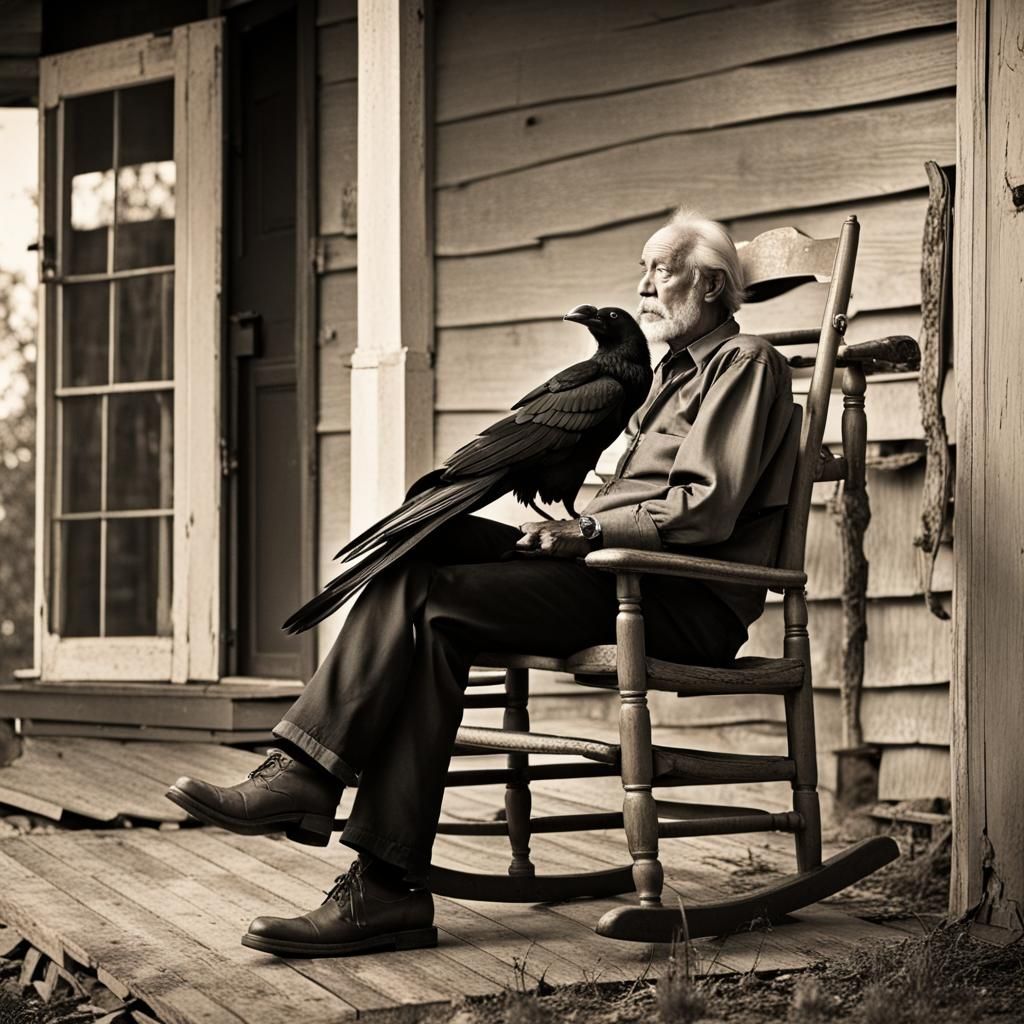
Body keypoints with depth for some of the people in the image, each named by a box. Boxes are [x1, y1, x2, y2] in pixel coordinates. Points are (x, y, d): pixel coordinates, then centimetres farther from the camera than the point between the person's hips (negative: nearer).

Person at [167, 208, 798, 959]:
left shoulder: (745, 364, 1)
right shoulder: (677, 371, 31)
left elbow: (705, 509, -13)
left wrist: (588, 530, -16)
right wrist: (576, 530, 5)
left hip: (689, 601, -9)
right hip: (620, 572, 9)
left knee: (436, 604, -23)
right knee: (426, 546, -10)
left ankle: (388, 886, -27)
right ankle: (301, 772, -25)